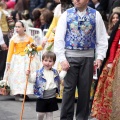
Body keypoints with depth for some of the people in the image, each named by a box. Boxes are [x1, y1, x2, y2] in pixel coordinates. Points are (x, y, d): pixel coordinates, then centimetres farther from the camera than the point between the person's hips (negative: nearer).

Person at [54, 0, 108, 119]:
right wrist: (62, 59, -8)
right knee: (68, 88, -2)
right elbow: (59, 38, -1)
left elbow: (102, 38, 3)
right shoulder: (66, 15, 2)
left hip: (88, 57, 1)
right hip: (70, 56, -1)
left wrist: (100, 57, -6)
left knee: (85, 89, 6)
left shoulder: (95, 15, 3)